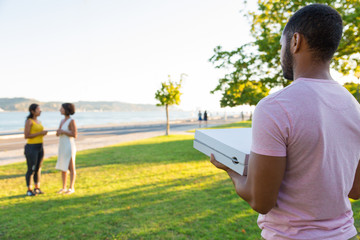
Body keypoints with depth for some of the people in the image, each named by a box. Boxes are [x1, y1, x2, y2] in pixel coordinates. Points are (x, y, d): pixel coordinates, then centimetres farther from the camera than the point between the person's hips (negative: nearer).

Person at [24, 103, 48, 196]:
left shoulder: (38, 121, 14)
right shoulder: (29, 121, -11)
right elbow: (26, 136, -17)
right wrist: (40, 133, -17)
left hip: (40, 147, 8)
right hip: (31, 148, -8)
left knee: (38, 169, 11)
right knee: (31, 170, -1)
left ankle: (37, 188, 21)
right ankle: (29, 190, 11)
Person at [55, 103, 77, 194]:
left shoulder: (72, 121, -12)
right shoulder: (62, 121, 13)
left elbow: (75, 135, -17)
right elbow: (58, 134, 15)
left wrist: (63, 131, -19)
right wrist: (58, 132, -9)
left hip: (69, 146, -8)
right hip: (62, 146, 8)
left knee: (71, 168, -2)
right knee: (62, 167, 10)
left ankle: (72, 188, 7)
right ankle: (64, 188, 19)